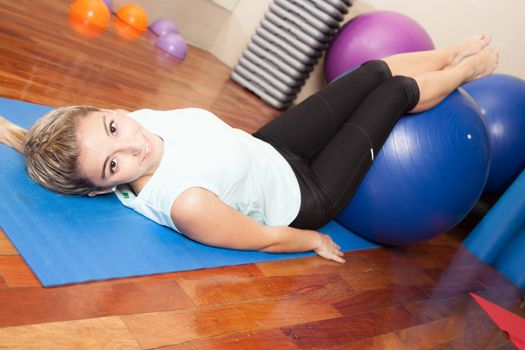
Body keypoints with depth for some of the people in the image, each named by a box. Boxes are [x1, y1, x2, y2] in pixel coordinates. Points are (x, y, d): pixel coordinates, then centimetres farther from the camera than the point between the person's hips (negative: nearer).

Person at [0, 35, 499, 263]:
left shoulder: (136, 119, -19)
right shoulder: (186, 203, -42)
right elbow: (266, 238, -26)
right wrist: (314, 239, -8)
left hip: (269, 148, 6)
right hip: (301, 194, -6)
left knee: (374, 70, 9)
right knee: (396, 93, 5)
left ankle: (455, 53, 41)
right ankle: (464, 70, 40)